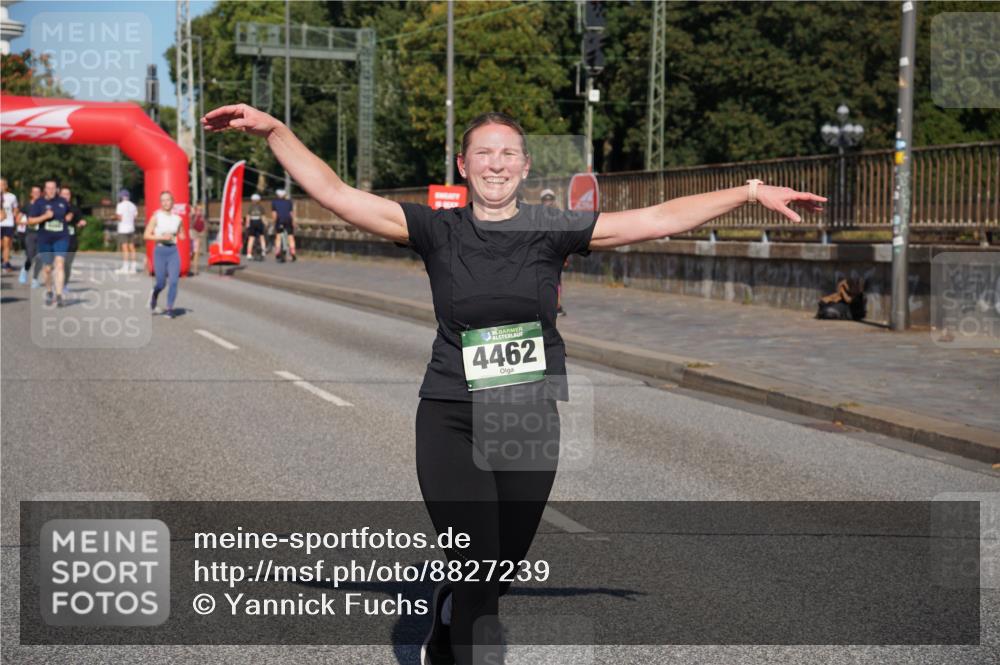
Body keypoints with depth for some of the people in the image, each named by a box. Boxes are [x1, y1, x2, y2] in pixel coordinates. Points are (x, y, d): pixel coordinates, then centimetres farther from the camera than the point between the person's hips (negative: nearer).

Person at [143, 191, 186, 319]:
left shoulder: (177, 218, 7)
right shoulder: (156, 217, -3)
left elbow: (181, 234, 23)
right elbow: (146, 235, -5)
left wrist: (182, 236, 1)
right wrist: (162, 237, -15)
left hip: (173, 251, 2)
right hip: (160, 251, -2)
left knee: (174, 281, -10)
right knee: (161, 283, 1)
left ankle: (170, 309, -1)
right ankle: (153, 296, 34)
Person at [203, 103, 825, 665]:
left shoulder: (550, 230, 1)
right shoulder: (439, 230, -1)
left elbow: (657, 219, 1)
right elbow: (336, 194, -6)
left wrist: (752, 190, -2)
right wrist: (274, 130, -15)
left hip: (531, 424, 2)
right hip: (451, 423, -2)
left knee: (501, 569, 13)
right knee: (476, 569, -10)